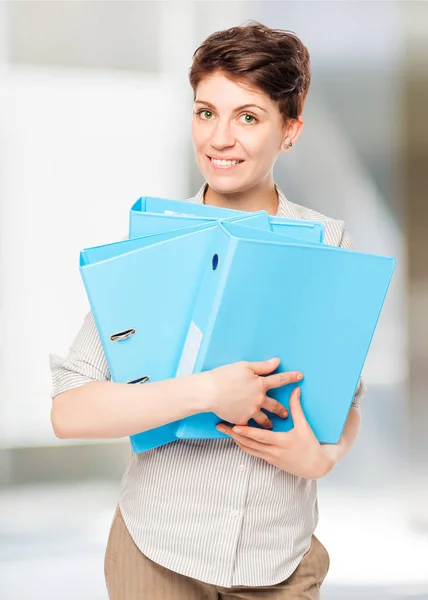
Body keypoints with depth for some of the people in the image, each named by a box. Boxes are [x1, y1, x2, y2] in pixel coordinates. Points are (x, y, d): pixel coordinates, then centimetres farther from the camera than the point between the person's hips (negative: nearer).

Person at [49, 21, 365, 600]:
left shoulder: (331, 246, -2)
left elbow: (348, 398, 8)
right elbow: (69, 410, -13)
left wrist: (325, 455, -13)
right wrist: (206, 391, -23)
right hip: (157, 551, -1)